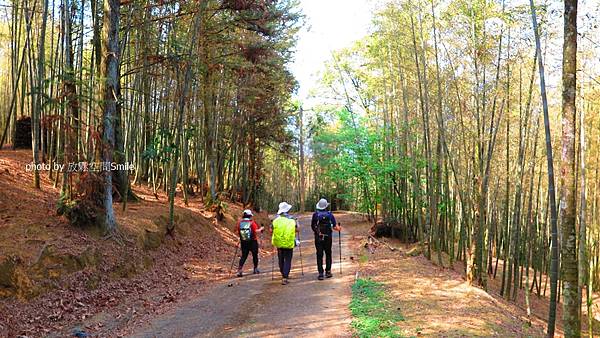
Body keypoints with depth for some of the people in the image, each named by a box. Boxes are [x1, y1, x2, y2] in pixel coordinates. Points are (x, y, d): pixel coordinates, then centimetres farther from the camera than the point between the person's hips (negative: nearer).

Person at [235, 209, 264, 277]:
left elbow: (237, 232, 2)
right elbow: (256, 231, -17)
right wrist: (261, 229, 1)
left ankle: (239, 270, -8)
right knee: (255, 255, 14)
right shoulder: (252, 222, -11)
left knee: (244, 256, 7)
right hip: (253, 241, -3)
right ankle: (256, 269, 25)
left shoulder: (240, 222, 1)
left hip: (243, 242, 3)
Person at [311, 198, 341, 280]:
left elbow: (312, 227, -1)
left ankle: (320, 273, 0)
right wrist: (339, 228, 17)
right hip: (328, 237, 1)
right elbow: (335, 227, -4)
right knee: (328, 254, 16)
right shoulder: (330, 214, -3)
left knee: (319, 255, 4)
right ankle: (328, 272, 15)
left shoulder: (315, 215, -5)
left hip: (318, 238, -1)